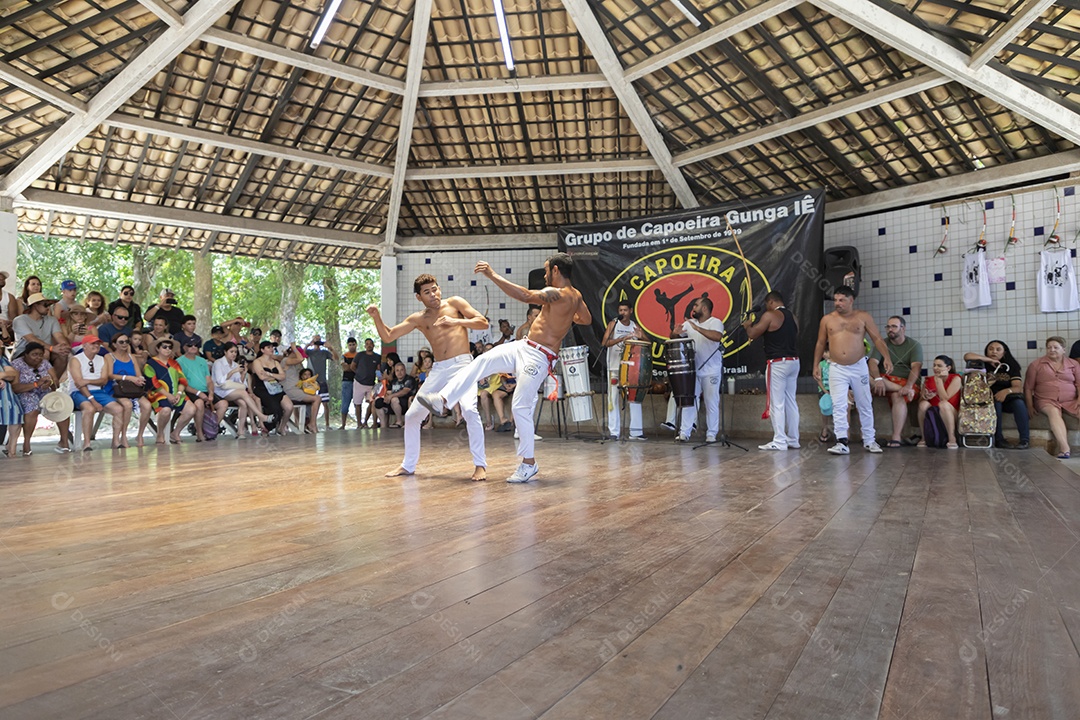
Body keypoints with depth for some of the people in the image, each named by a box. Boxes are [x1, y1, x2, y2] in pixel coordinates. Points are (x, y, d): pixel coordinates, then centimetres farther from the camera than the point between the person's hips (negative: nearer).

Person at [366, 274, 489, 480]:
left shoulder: (454, 303, 5)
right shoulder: (418, 318, 13)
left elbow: (483, 323, -1)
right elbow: (388, 337, 10)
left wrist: (456, 321, -14)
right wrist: (377, 317, -6)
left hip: (462, 365, -5)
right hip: (438, 370, 5)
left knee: (469, 410, -28)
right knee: (412, 415, 7)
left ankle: (480, 465, -17)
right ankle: (408, 465, 24)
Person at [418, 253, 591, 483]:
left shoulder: (556, 294, -19)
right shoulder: (576, 295, 9)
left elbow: (526, 296, -34)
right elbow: (587, 319, 25)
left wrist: (493, 275, -32)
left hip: (538, 357, -10)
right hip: (524, 347, 10)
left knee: (521, 407, -6)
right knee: (482, 361, 1)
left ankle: (529, 463, 8)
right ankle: (443, 400, -1)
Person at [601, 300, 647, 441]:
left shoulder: (635, 327, 8)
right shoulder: (613, 324, 0)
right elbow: (604, 343, -14)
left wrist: (641, 337, -14)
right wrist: (622, 339, -25)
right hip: (614, 367, -3)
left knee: (635, 398, 0)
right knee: (614, 399, -1)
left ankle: (636, 431, 5)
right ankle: (614, 432, 5)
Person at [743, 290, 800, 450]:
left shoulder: (770, 315, -9)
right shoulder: (792, 316, 14)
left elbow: (752, 335, -8)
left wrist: (748, 325, 14)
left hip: (777, 363, -8)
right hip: (794, 362, 8)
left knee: (776, 403, -5)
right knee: (791, 402, 12)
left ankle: (779, 441, -5)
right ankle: (793, 439, 17)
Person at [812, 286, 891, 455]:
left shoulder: (863, 317, 1)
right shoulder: (827, 319, 5)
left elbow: (877, 338, -1)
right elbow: (820, 344, 12)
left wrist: (886, 357, -15)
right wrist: (816, 365, 8)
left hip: (859, 367, 0)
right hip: (836, 369, 0)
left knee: (865, 405, 9)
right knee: (838, 406, -7)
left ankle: (869, 440, 21)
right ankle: (842, 442, -7)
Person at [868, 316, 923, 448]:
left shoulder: (914, 345, 5)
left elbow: (916, 367, -11)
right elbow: (873, 363, -6)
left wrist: (908, 386, -30)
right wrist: (878, 379, -28)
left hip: (906, 381, -2)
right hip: (885, 380, 2)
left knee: (898, 396, -36)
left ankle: (896, 437, -38)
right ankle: (901, 390, -31)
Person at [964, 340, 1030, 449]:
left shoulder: (1010, 366, 7)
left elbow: (1019, 387, -8)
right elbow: (967, 356, -14)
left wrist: (1007, 391, -31)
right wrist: (990, 360, -10)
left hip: (1008, 400, 1)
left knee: (1019, 402, -30)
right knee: (995, 402, -34)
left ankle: (1025, 440, -30)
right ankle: (998, 439, -33)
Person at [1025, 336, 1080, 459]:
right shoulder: (1036, 365, 11)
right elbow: (1028, 387, 9)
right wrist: (1030, 406, 0)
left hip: (1070, 401, 3)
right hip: (1046, 401, -2)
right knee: (1054, 412, -37)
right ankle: (1065, 448, -49)